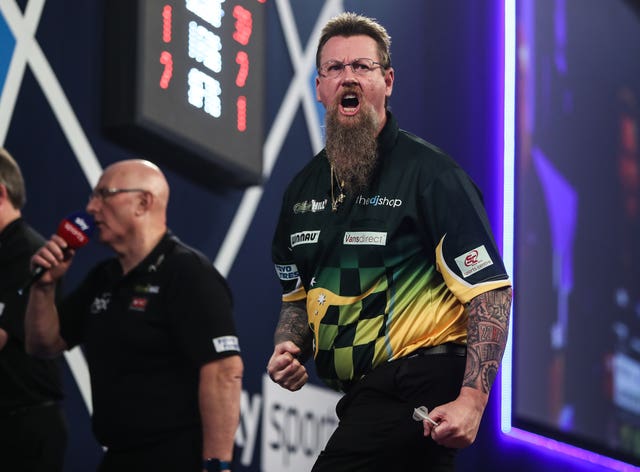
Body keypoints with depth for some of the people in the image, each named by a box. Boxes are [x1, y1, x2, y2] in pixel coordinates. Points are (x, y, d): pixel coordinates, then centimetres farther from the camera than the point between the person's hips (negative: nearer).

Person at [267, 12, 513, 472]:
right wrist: (287, 347, 4)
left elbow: (490, 289, -13)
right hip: (360, 394, 7)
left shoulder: (430, 174, -8)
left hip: (418, 388, -7)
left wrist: (472, 401, -22)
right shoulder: (304, 188, 13)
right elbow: (298, 294, 26)